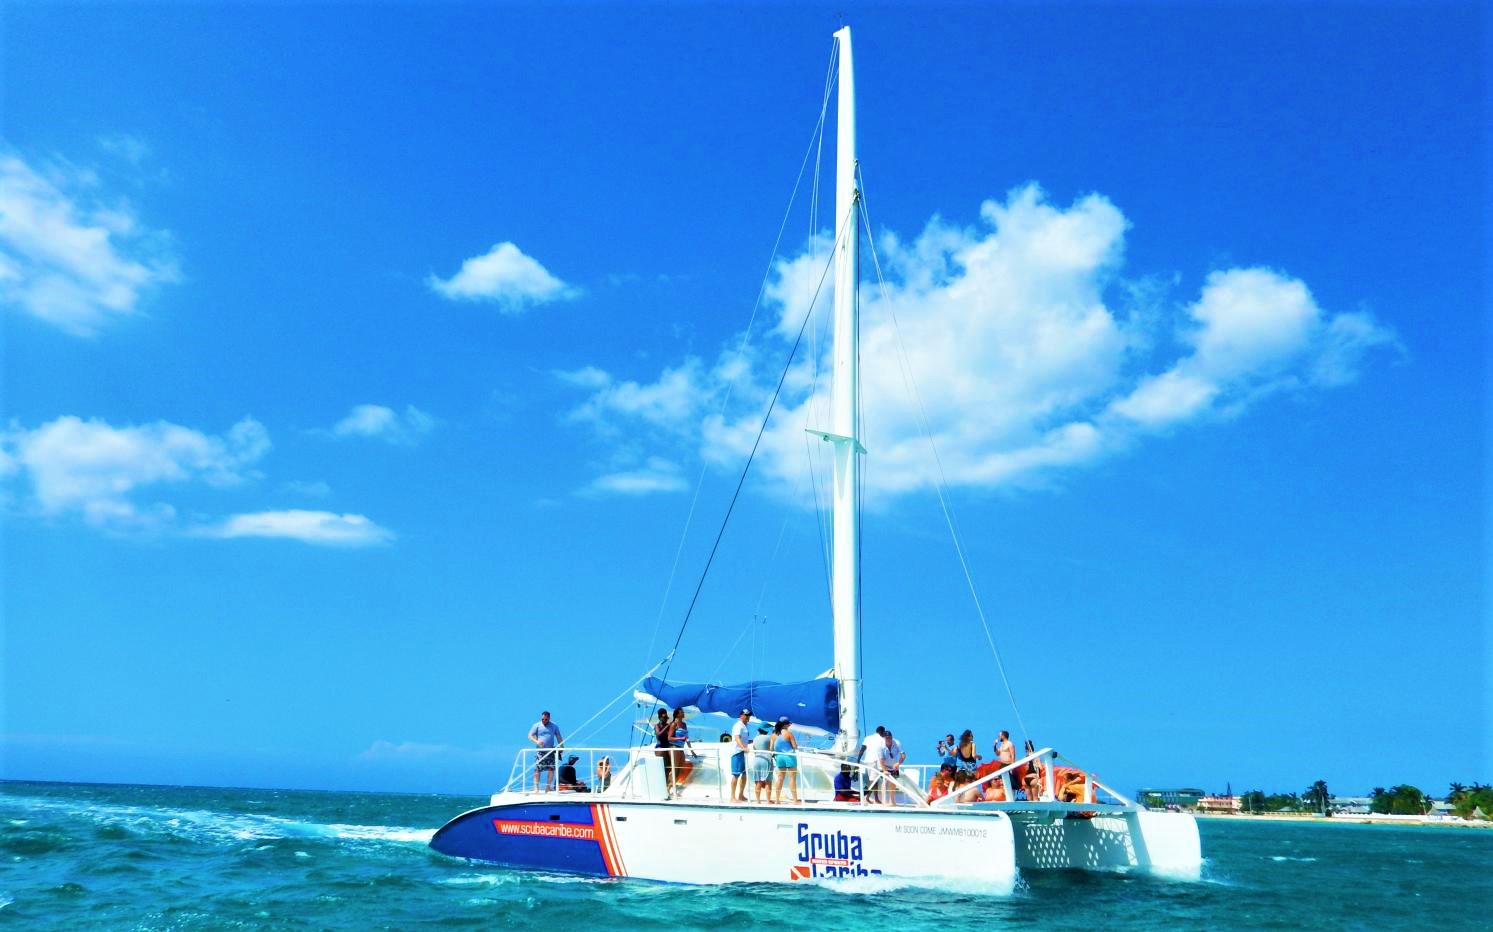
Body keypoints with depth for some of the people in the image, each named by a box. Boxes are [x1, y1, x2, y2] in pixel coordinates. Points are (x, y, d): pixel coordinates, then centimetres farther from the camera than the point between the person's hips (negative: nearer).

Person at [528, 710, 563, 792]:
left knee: (551, 769, -2)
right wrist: (536, 741, -19)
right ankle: (536, 787, -5)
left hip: (551, 750, 2)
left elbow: (559, 738, 14)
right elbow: (530, 735, -1)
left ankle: (548, 786, 6)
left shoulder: (554, 726, 11)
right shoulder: (537, 725, 4)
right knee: (537, 769, -9)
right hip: (540, 751, -2)